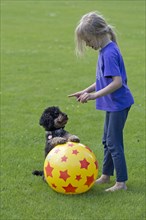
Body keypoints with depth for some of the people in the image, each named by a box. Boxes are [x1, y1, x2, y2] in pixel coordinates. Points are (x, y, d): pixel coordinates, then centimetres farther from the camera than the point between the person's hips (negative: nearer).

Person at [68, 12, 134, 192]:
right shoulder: (105, 50, 7)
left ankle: (121, 182, 6)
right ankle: (106, 175, 32)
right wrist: (86, 91, 11)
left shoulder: (109, 53, -22)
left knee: (114, 142, -3)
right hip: (112, 104, 10)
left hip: (118, 104, -10)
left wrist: (95, 95, -27)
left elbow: (117, 82, -28)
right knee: (107, 141, 19)